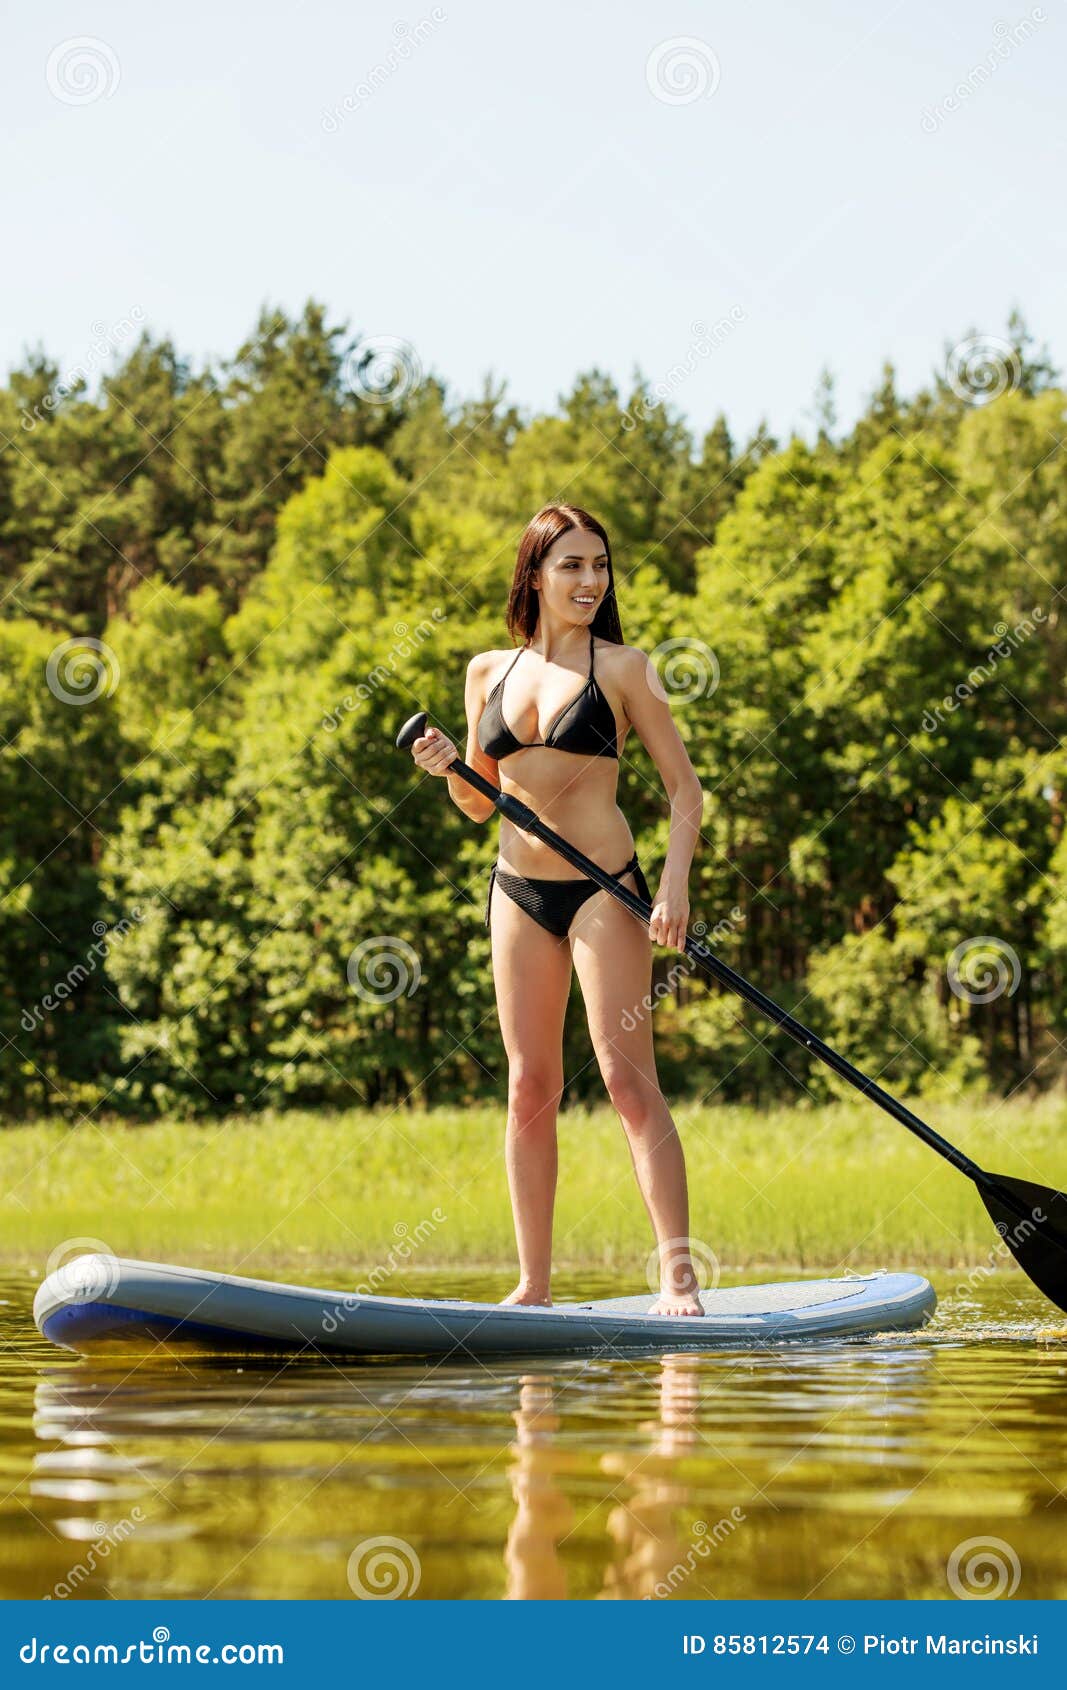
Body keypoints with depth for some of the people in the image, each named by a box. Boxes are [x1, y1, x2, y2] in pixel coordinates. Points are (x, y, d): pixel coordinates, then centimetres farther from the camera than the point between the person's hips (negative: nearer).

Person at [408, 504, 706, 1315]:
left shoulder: (623, 668, -3)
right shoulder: (489, 672, 9)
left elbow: (684, 786, -3)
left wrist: (675, 882, -16)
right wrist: (448, 768, -5)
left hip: (601, 887, -4)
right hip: (517, 889, 4)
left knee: (630, 1081, -10)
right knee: (530, 1088, 5)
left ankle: (678, 1271, -9)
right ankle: (535, 1283, 10)